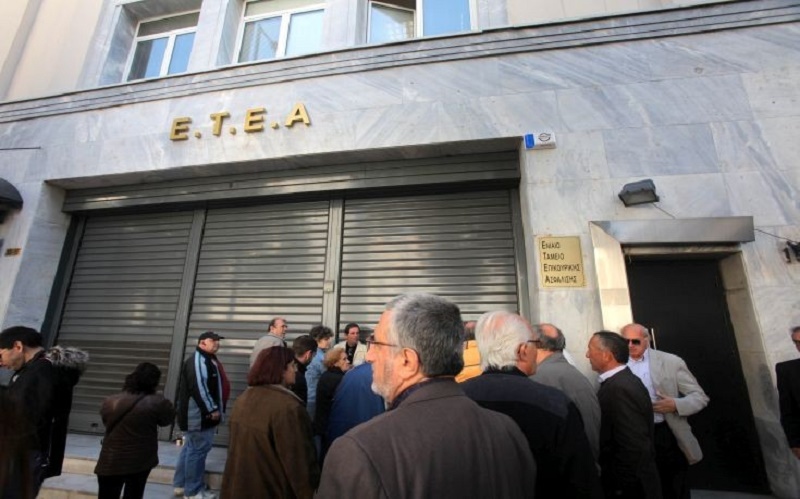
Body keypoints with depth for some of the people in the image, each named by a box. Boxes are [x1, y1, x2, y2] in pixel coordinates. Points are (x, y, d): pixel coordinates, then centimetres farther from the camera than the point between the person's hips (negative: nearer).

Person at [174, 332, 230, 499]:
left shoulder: (208, 359, 15)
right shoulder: (197, 360, -20)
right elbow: (198, 388, -27)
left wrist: (214, 409, 22)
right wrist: (212, 409, -23)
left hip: (203, 414, 11)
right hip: (199, 415, -11)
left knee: (190, 448, 19)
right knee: (198, 450, -2)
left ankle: (181, 484, 32)